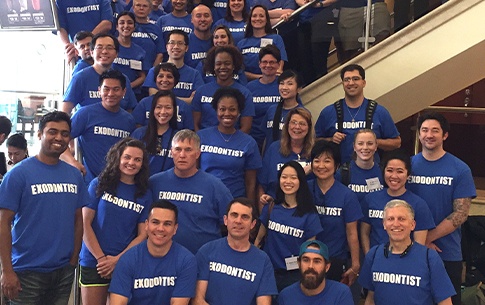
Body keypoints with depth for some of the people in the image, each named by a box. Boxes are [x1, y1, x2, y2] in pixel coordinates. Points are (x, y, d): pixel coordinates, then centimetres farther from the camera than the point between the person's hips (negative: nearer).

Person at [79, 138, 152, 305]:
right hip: (94, 262, -2)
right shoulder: (99, 185, 0)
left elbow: (142, 234, 2)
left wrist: (118, 259, -9)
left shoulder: (145, 195, 5)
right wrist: (101, 258, -10)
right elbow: (85, 223, -4)